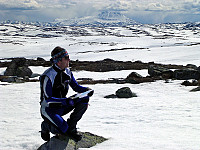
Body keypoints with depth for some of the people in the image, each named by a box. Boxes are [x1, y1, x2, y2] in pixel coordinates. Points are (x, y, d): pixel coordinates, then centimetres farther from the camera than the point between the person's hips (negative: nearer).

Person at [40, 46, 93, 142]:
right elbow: (48, 99, -25)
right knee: (63, 128, -30)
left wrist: (87, 90, -12)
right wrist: (66, 101, -36)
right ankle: (46, 125, 5)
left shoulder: (67, 72, -2)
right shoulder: (47, 76, -24)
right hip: (49, 109, -7)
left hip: (62, 107, 7)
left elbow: (76, 87, 9)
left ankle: (71, 125, -1)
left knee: (85, 99, -12)